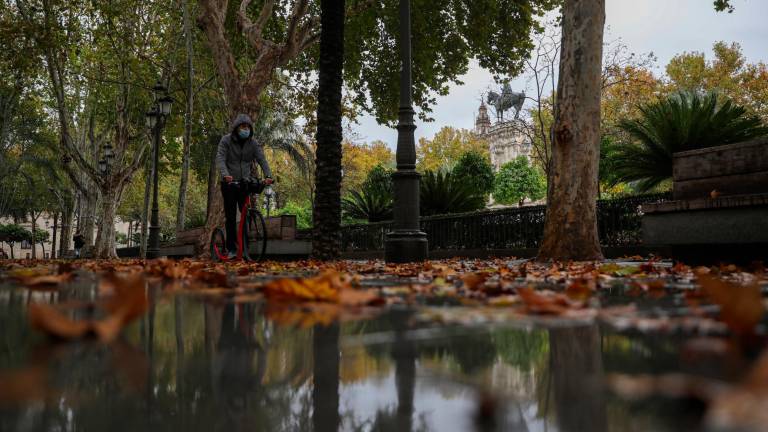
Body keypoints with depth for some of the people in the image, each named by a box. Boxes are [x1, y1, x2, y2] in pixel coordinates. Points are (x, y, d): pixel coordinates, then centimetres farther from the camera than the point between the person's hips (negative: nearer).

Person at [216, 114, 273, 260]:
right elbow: (220, 159, -20)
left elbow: (262, 160, -10)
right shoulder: (226, 140, -7)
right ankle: (231, 249, 4)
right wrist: (225, 175, -39)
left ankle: (245, 247, 4)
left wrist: (268, 175, -29)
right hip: (229, 183, -2)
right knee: (230, 217, -2)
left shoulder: (253, 143, 0)